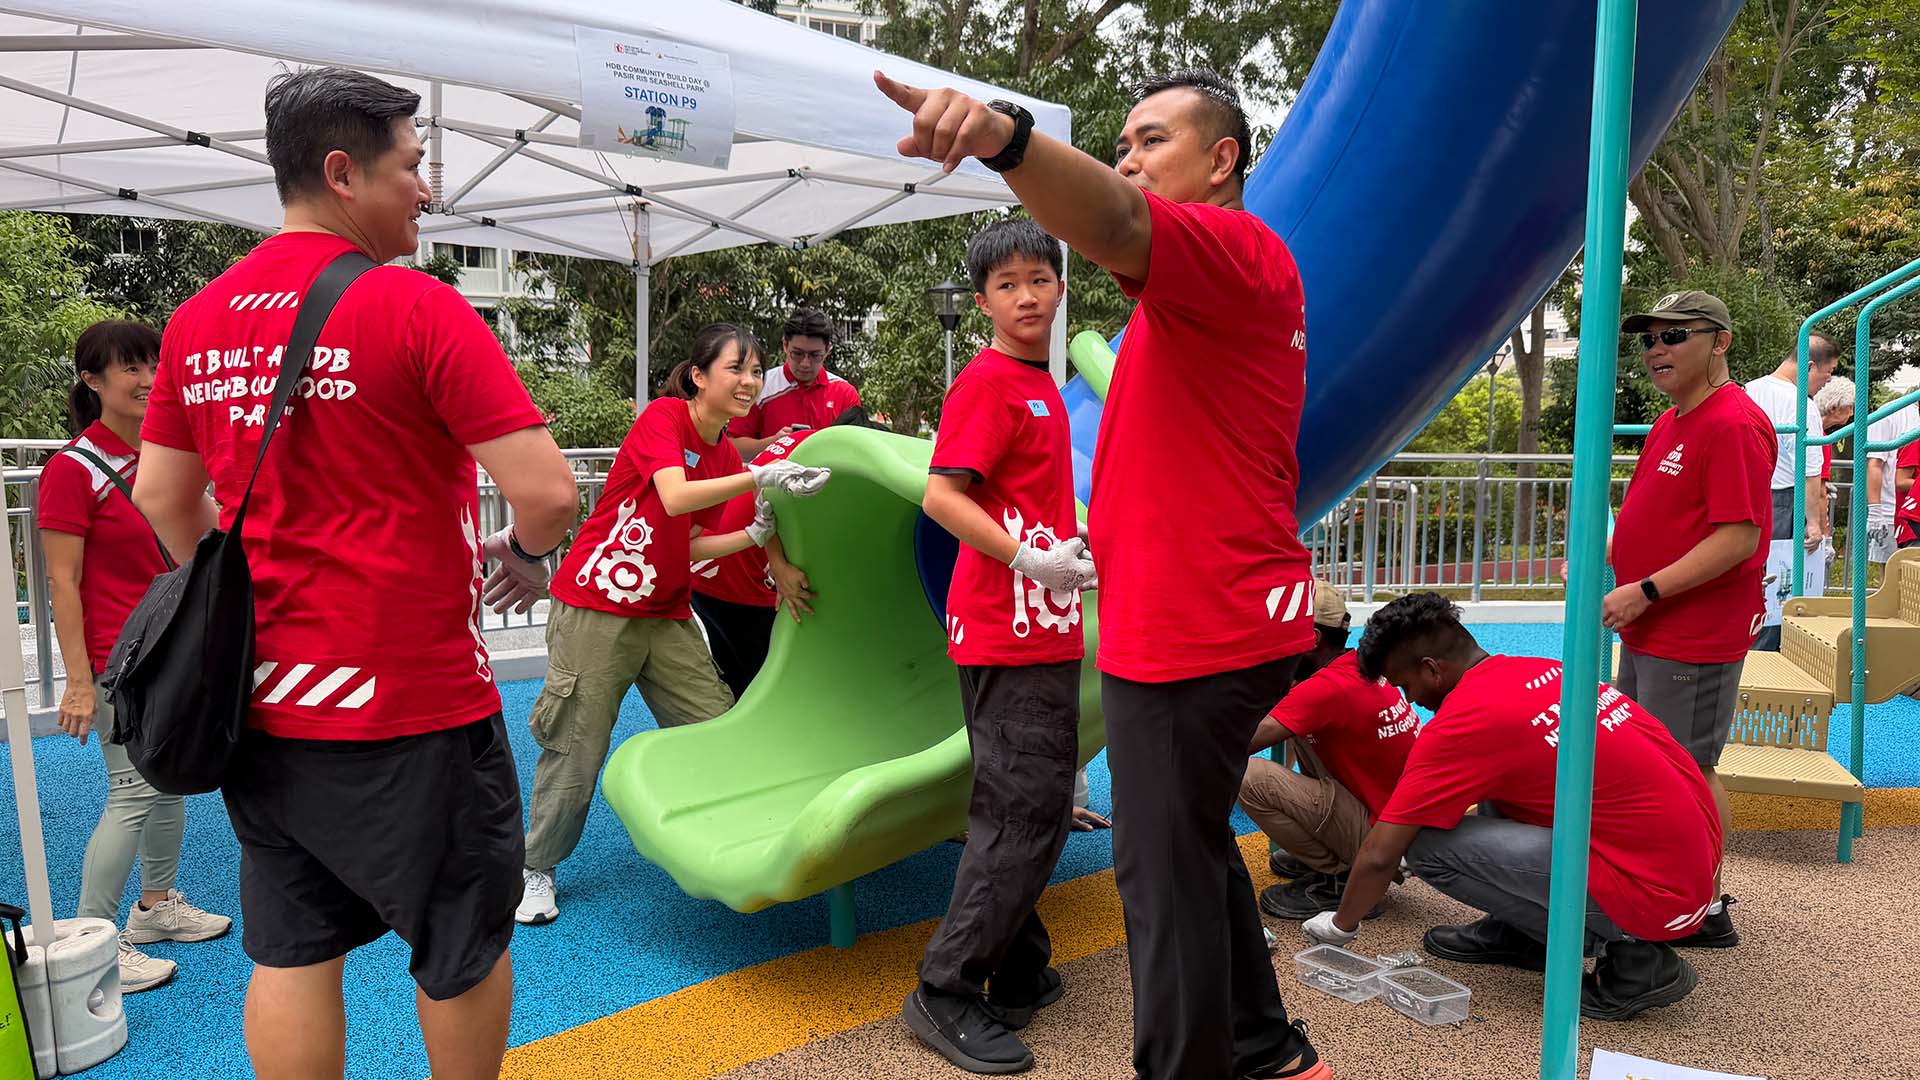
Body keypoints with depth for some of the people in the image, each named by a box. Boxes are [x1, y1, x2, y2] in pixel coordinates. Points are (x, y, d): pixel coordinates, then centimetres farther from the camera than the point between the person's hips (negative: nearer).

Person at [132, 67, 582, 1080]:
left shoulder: (196, 320, 6)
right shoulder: (415, 307, -15)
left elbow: (161, 497, 14)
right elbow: (549, 492, -21)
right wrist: (524, 560, 0)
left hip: (261, 695, 7)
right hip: (413, 699, -6)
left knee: (289, 952, 16)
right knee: (463, 943, 13)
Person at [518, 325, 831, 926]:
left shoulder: (726, 458, 8)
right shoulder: (663, 416, -12)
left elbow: (692, 546, 5)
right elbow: (675, 498, -29)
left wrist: (757, 533, -8)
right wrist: (760, 476, -33)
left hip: (667, 616, 7)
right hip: (596, 610, -7)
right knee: (577, 750, 0)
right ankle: (537, 868, 20)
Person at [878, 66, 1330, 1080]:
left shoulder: (1229, 245, -13)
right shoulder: (1240, 275, 21)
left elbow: (1112, 225, -37)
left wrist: (1003, 134, -54)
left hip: (1192, 635, -11)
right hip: (1218, 622, 11)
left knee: (1168, 876, -2)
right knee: (1196, 846, 22)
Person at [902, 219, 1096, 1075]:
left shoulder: (1041, 386, 15)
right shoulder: (986, 381, -12)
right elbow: (941, 496, -21)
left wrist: (1075, 552, 17)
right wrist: (1029, 559, -26)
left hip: (1044, 630, 9)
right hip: (1006, 636, -9)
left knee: (1039, 809, 15)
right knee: (1022, 812, -7)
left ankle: (1021, 975, 27)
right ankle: (946, 995, 4)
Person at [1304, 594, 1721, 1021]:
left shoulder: (1464, 721, -15)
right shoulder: (1546, 669, 10)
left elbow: (1380, 855, -9)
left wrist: (1341, 925, 11)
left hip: (1659, 891, -9)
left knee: (1430, 845, -13)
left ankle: (1631, 959, -2)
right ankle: (1517, 933, 22)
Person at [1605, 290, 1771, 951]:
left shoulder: (1733, 425, -17)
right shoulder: (1670, 424, 14)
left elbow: (1738, 537, -24)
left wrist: (1646, 591, -24)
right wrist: (1610, 570, 10)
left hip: (1695, 642, -10)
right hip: (1649, 632, 10)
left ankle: (1708, 914, 12)